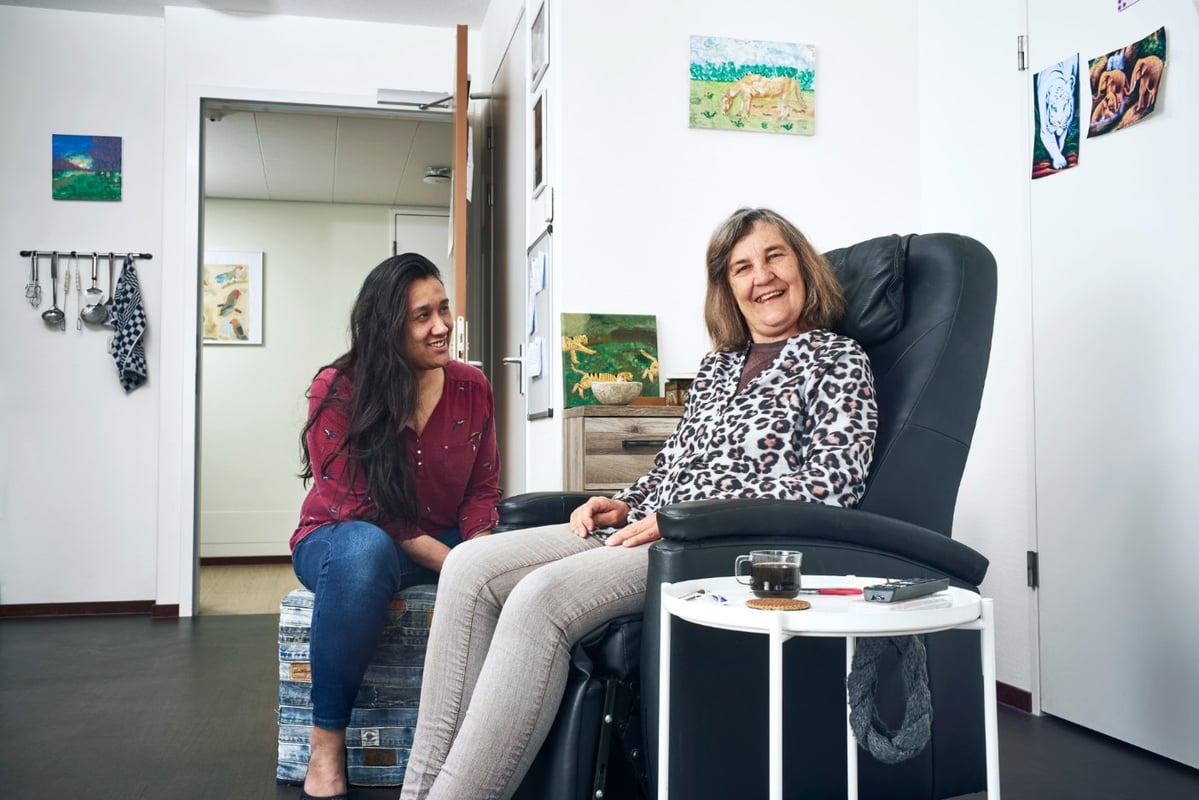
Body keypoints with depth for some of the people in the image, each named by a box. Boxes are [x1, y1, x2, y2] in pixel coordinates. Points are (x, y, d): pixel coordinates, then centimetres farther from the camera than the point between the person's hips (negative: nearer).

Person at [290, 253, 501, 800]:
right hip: (343, 538, -3)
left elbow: (483, 489, 2)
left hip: (444, 543, 4)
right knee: (364, 549, -41)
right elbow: (356, 506, -17)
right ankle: (327, 742, -26)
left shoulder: (472, 387, -2)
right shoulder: (337, 390, -13)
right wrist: (447, 561, -25)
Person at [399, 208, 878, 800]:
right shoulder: (718, 365, 24)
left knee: (543, 595, -32)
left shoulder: (839, 360, 4)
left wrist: (681, 517, -15)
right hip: (648, 529, 8)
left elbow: (832, 480, -10)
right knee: (471, 567, -12)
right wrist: (622, 504, 4)